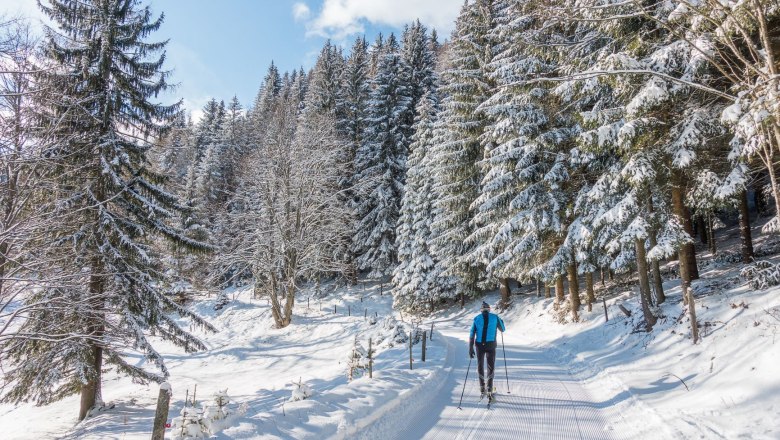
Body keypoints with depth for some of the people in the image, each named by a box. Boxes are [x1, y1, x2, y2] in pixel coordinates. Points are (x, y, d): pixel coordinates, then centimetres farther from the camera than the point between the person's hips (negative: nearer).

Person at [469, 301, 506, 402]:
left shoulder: (477, 318, 6)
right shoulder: (495, 317, 4)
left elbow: (472, 334, -1)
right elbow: (503, 330, 17)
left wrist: (470, 348, 1)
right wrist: (501, 322, 38)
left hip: (479, 345, 1)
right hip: (491, 345, -1)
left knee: (480, 366, 18)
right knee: (491, 367, 4)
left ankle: (482, 388, 24)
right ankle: (489, 391, -9)